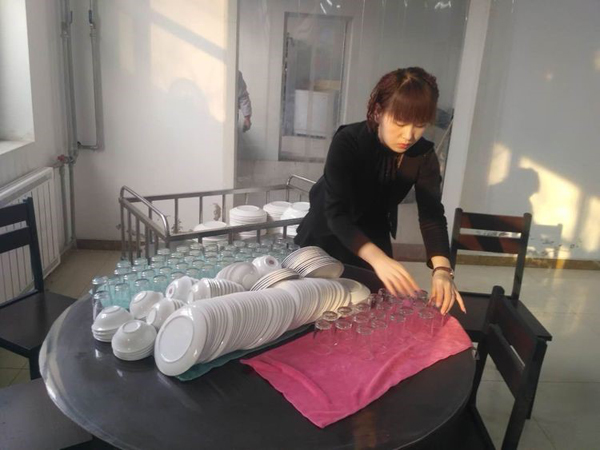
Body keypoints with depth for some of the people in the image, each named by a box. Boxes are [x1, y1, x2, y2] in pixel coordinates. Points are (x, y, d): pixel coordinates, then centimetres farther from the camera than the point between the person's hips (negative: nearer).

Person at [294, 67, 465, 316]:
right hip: (327, 235, -3)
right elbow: (336, 213, -38)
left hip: (374, 237, 3)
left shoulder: (424, 155, -18)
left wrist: (442, 269, -41)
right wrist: (378, 258, -53)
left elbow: (432, 215, -23)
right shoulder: (347, 142, -31)